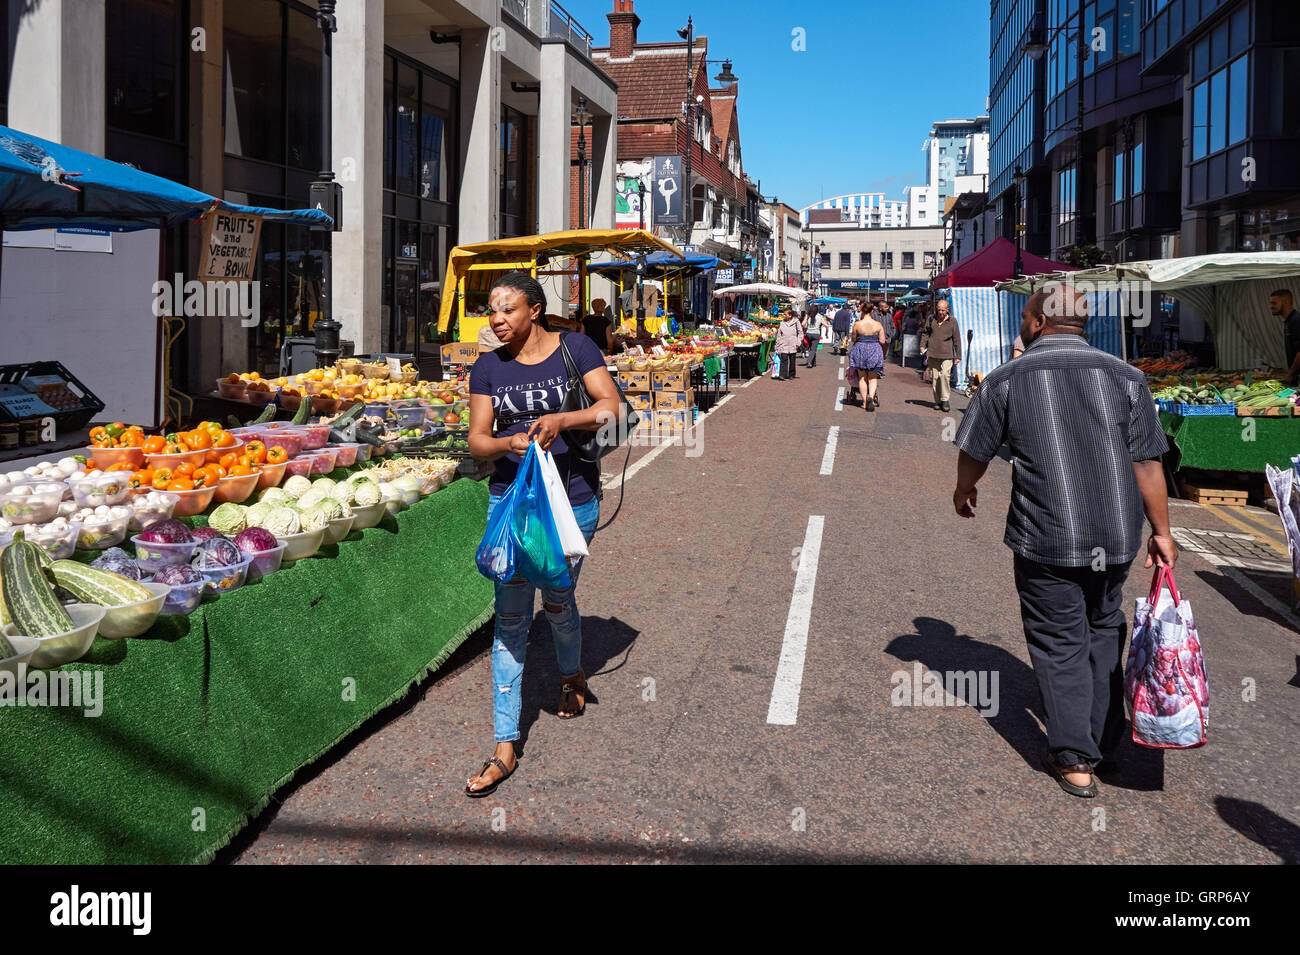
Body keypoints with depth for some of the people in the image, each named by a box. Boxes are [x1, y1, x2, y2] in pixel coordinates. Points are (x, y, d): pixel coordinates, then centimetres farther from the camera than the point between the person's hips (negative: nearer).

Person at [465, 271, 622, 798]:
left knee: (557, 598, 14)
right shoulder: (488, 367, 4)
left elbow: (610, 407, -12)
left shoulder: (576, 349, -3)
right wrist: (509, 443, -22)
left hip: (573, 499, -1)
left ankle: (572, 675, 50)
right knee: (510, 616, -2)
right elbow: (477, 440, 0)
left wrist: (561, 420, -28)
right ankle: (504, 747, 2)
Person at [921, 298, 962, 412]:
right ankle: (938, 401, 14)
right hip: (932, 354, 3)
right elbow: (926, 333, 21)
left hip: (946, 355, -3)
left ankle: (945, 400, -8)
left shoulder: (952, 321, 2)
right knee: (934, 378, 4)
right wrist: (922, 345, 4)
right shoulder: (932, 320, 9)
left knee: (944, 375, -18)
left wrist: (958, 356, 1)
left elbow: (957, 339, 4)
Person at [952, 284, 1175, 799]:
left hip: (1046, 539, -3)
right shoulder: (1124, 375, 2)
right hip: (1117, 535, 3)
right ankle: (1103, 741, 33)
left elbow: (974, 452, 4)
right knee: (1104, 631, 22)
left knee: (1060, 644, 8)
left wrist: (964, 489, 25)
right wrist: (1161, 532, 8)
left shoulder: (1007, 379, -4)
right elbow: (1146, 463, 0)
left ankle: (1074, 760, 11)